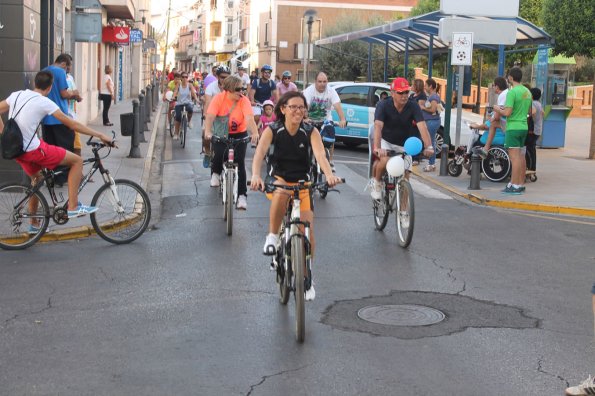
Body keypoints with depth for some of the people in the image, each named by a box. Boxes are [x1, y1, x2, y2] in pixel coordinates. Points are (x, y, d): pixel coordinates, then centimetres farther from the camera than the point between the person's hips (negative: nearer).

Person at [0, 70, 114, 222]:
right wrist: (100, 135, -6)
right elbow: (72, 124, -10)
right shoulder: (45, 102, -11)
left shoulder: (17, 95, 8)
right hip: (33, 149, -8)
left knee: (36, 178, 31)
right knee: (77, 160, 2)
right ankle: (73, 207, 0)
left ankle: (34, 223, 36)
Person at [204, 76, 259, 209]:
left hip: (239, 134, 0)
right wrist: (208, 131, -44)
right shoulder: (219, 98, -17)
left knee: (240, 163, -11)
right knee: (218, 155, -23)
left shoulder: (244, 101, -18)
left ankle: (242, 195, -3)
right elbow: (210, 116, -27)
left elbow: (249, 118, -33)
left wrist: (254, 133, -51)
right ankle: (215, 173, 13)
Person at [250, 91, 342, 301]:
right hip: (278, 180, -1)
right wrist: (256, 176, -48)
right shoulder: (273, 130, -13)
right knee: (282, 192, -39)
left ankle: (307, 277, 13)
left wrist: (329, 174, -48)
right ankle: (272, 236, -20)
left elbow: (320, 154, -27)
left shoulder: (310, 132, -11)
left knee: (308, 229, -9)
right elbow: (259, 153, -28)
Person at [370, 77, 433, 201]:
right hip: (386, 142, -2)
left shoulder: (413, 107, -16)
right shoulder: (383, 106, -20)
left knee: (405, 177, -5)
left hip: (404, 145, 3)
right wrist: (377, 147, -50)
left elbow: (422, 127, -27)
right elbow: (378, 126, -34)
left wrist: (428, 146, -43)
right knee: (384, 160, -34)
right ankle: (376, 182, -3)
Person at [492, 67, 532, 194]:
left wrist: (498, 109, 1)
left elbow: (507, 113, -19)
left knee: (514, 156, -9)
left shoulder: (512, 92, -14)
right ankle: (521, 185, 16)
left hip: (513, 128, -9)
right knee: (521, 157, 12)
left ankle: (514, 186, -10)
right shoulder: (527, 92, 13)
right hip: (524, 127, 9)